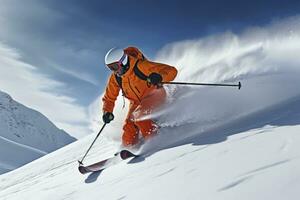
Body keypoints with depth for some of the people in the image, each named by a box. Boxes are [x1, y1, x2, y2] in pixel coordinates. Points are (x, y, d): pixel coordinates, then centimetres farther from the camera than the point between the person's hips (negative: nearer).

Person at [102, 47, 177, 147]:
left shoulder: (141, 66, -27)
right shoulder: (115, 78, -10)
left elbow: (172, 71, -29)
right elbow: (109, 98, 6)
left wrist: (159, 77, -49)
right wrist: (107, 112, -12)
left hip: (154, 94, -5)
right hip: (137, 102, 5)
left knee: (138, 115, -31)